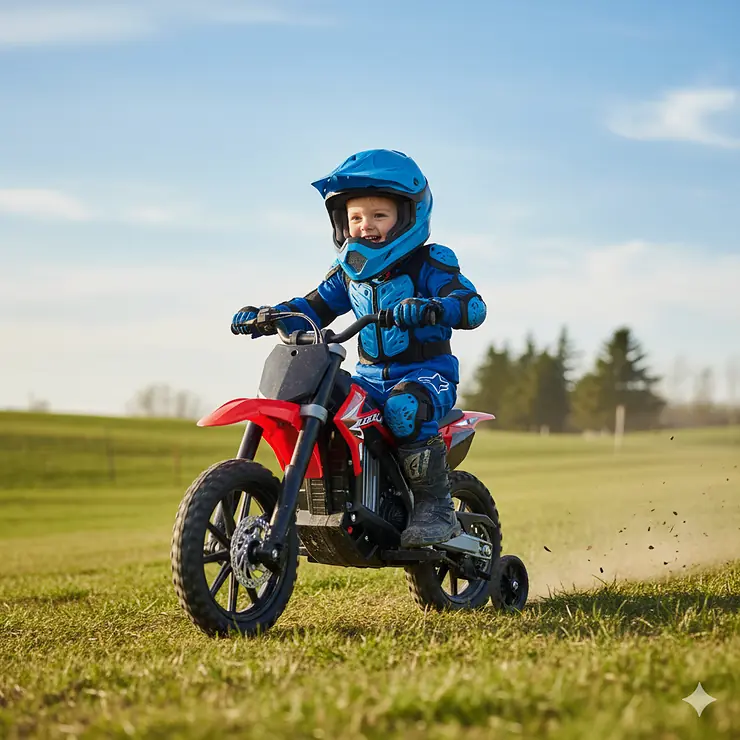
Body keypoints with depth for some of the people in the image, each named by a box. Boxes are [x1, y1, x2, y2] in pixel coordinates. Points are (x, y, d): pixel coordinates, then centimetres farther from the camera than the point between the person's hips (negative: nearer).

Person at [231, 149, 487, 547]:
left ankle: (436, 508, -31)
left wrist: (432, 308, -41)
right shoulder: (349, 271, 12)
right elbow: (314, 308, 16)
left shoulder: (429, 262, -7)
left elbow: (473, 305, -19)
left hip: (428, 372, -6)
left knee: (404, 406, -39)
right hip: (371, 376, 6)